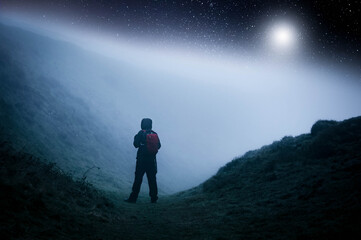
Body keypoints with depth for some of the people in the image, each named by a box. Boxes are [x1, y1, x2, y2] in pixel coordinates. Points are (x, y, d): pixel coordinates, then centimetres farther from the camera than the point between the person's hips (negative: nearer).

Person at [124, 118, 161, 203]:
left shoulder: (141, 133, -9)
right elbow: (159, 146, 8)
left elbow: (136, 144, -7)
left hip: (142, 159, -4)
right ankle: (154, 198, 12)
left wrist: (135, 137, 11)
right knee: (152, 179, 10)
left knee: (138, 179, 0)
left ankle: (133, 198, 0)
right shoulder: (155, 134, 4)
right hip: (152, 160, 4)